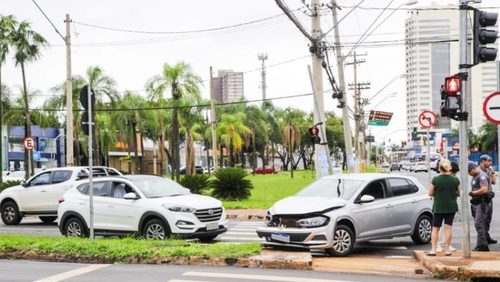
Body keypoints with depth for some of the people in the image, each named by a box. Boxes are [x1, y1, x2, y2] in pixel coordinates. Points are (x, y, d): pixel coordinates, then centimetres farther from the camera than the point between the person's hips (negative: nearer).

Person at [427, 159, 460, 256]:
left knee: (435, 228, 8)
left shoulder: (435, 179, -10)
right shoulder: (455, 179, -5)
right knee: (448, 228, 5)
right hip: (451, 207, 1)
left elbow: (430, 193, -6)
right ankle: (447, 250, 5)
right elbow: (459, 193, 4)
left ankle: (433, 250, 4)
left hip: (438, 207, -1)